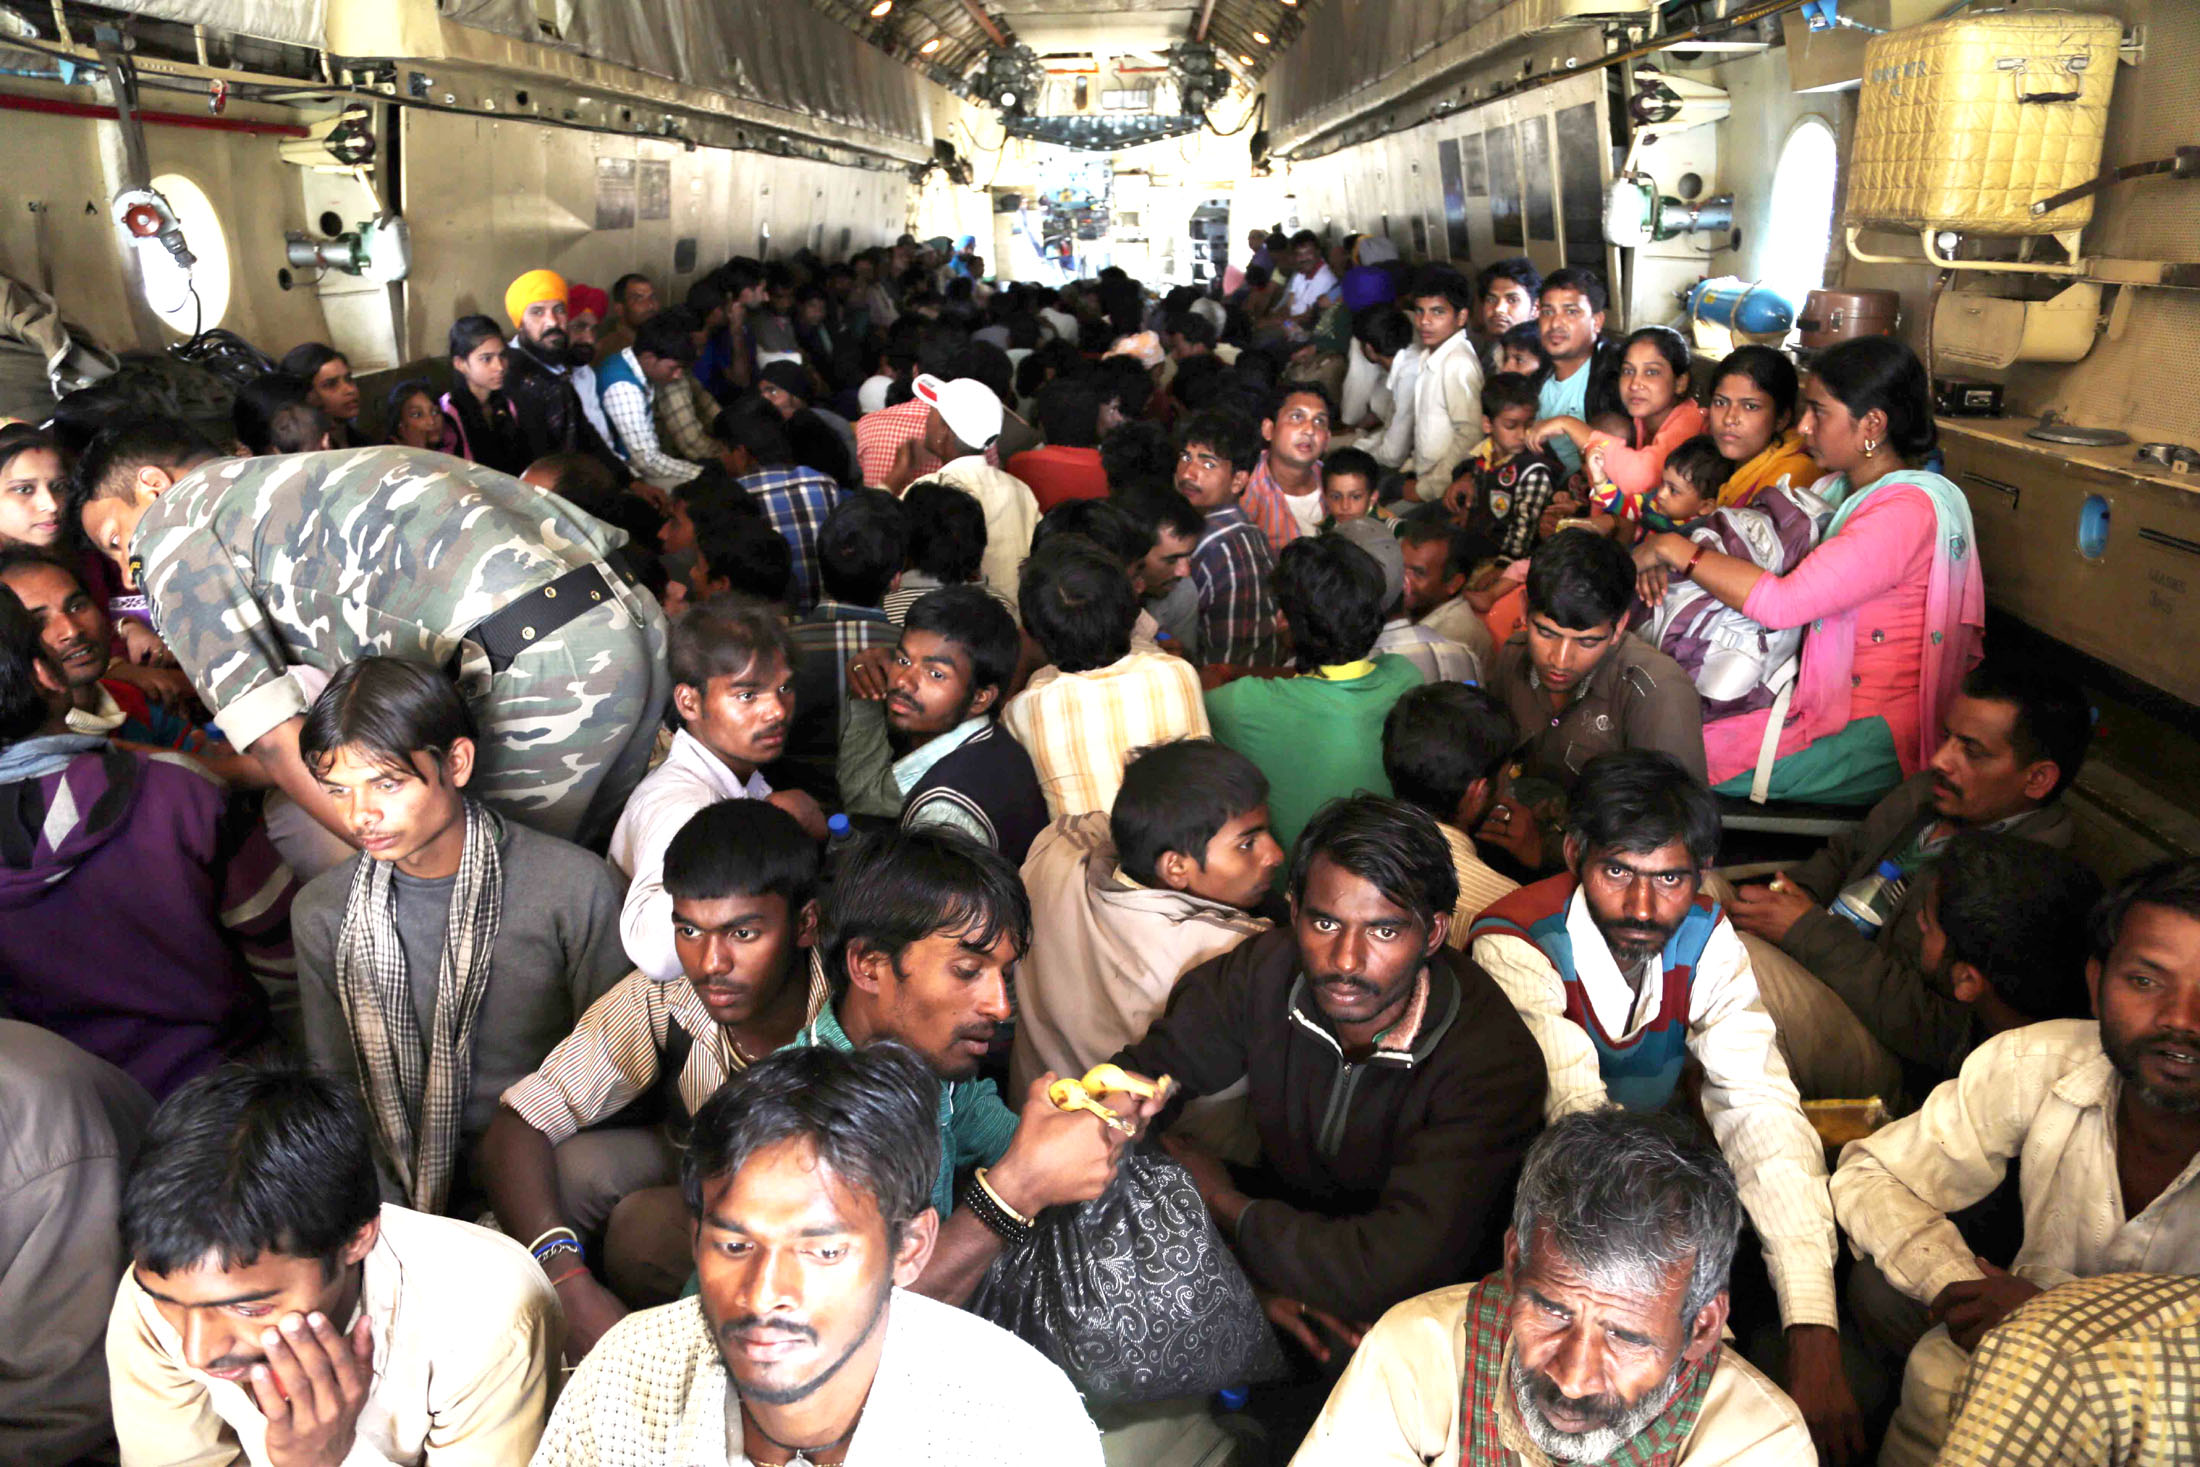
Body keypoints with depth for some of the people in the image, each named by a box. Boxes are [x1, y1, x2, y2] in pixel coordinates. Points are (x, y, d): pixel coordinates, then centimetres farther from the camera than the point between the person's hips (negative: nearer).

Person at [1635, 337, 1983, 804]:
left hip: (1878, 732, -9)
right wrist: (1665, 558, -3)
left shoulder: (1908, 510, -20)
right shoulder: (1842, 487, 11)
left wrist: (1677, 550, -18)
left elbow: (1785, 602, -28)